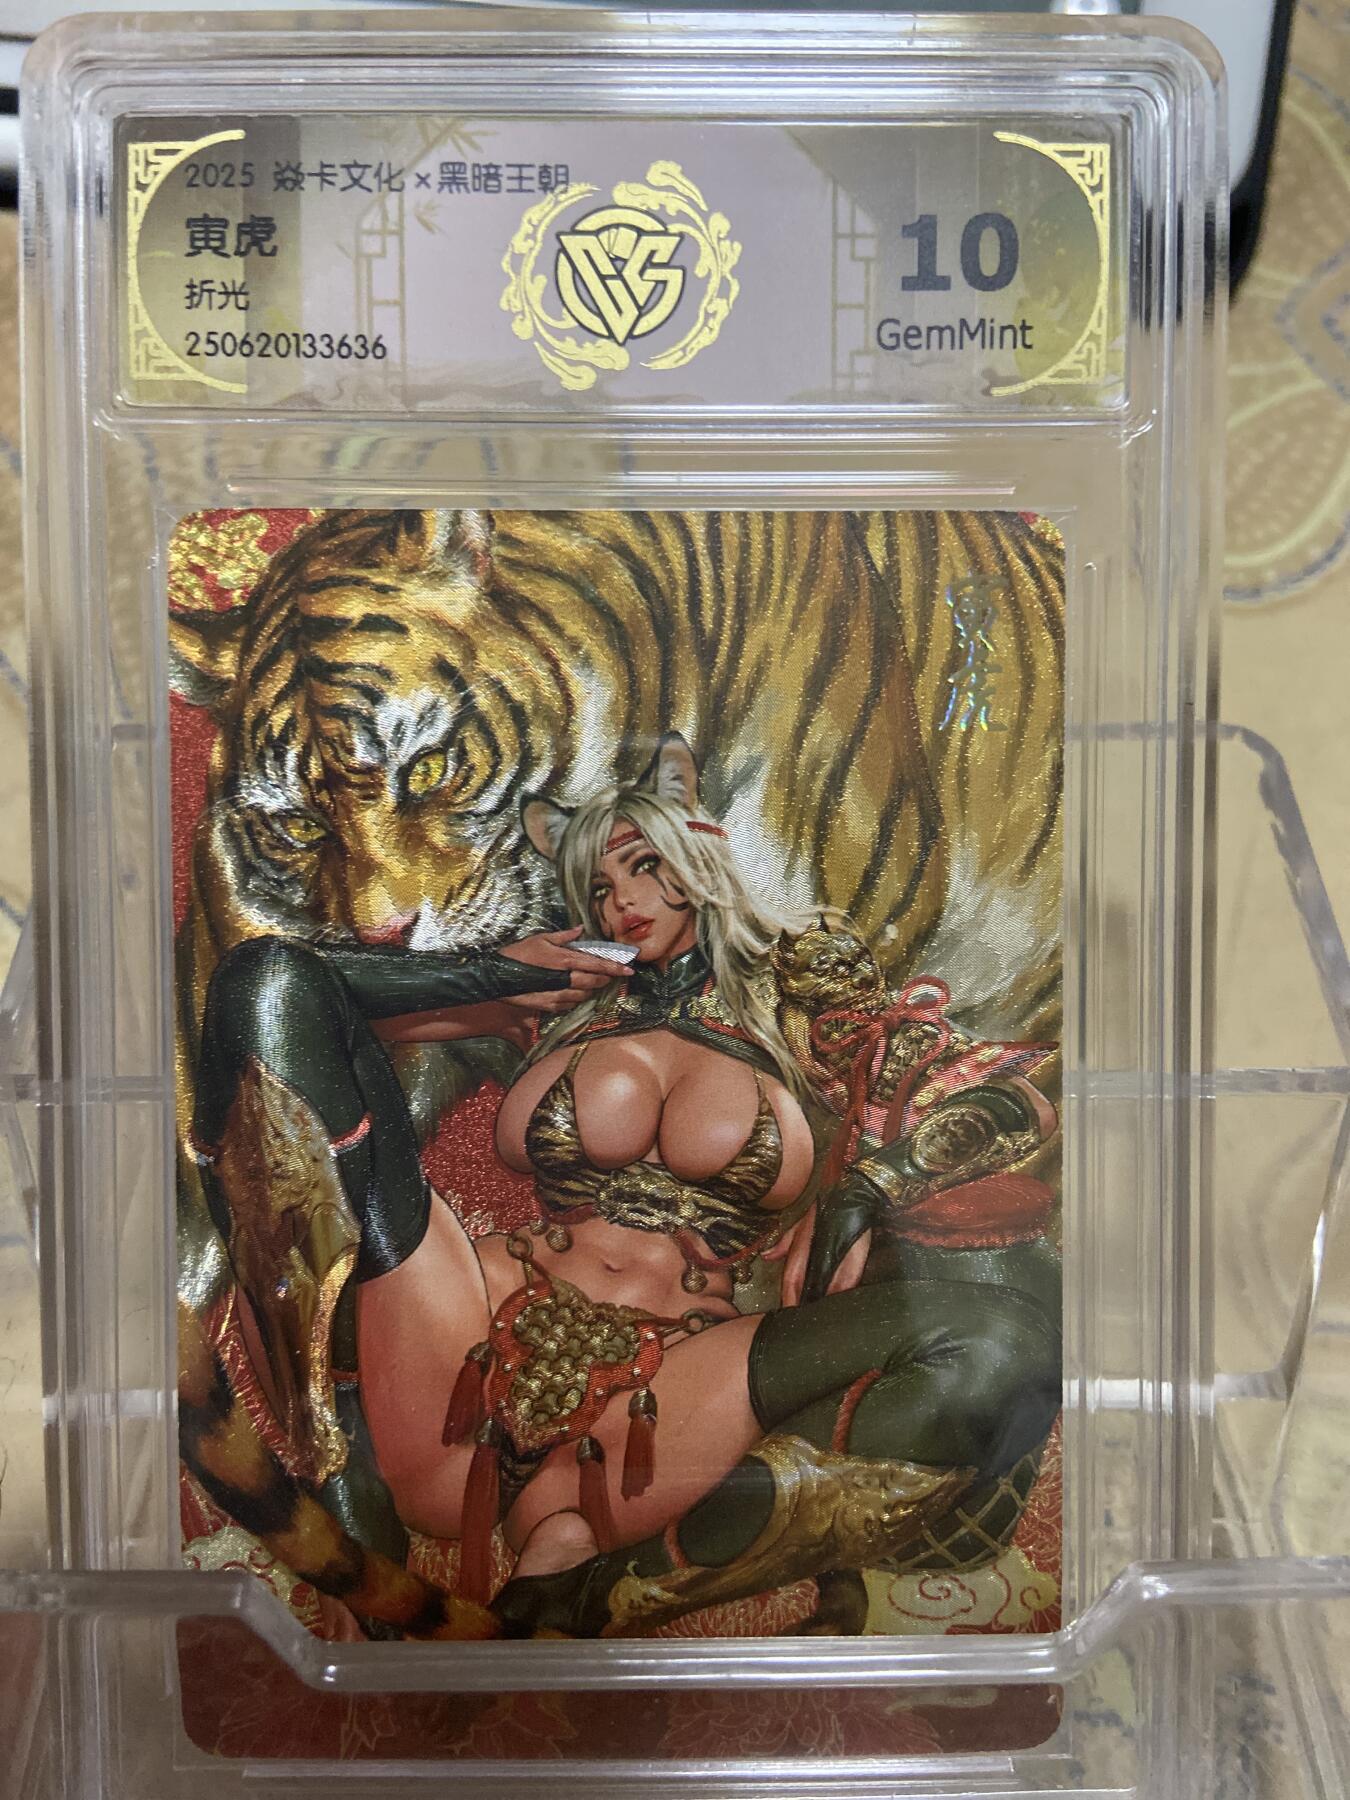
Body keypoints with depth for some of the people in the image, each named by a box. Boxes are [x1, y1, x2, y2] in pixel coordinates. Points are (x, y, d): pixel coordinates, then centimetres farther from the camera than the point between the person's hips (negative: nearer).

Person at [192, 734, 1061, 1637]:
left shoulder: (802, 1004, 16)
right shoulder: (569, 991, 19)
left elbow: (1016, 1104, 9)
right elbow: (308, 977, 22)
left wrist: (865, 1189, -7)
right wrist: (495, 972, 10)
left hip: (662, 1407, -1)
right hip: (488, 1349, 2)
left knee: (1006, 1331, -25)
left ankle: (603, 1590, -28)